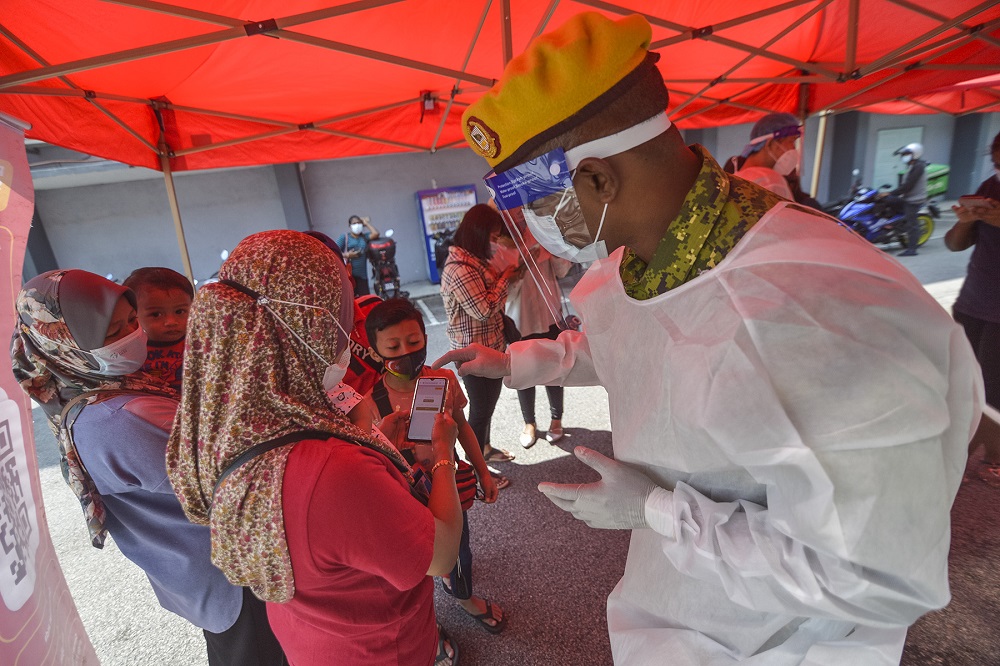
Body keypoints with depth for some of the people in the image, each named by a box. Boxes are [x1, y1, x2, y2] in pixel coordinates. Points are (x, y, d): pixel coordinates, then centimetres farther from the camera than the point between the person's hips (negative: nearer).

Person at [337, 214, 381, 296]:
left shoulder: (364, 236, 16)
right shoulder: (344, 237, 8)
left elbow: (375, 234, -3)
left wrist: (367, 223, 9)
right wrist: (347, 255, -13)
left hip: (362, 274, 3)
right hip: (348, 274, -3)